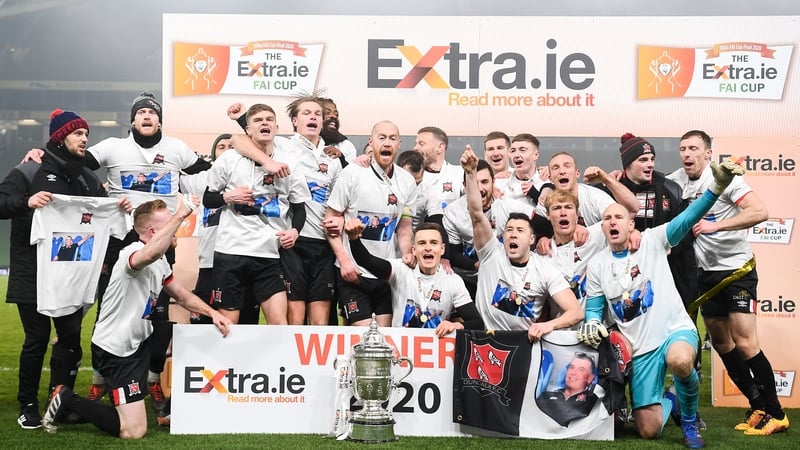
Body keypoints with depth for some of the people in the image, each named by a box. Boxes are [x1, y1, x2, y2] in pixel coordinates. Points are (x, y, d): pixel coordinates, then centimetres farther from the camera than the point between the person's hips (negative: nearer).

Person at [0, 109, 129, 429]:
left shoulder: (87, 179, 12)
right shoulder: (30, 172, -6)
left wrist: (120, 208, -5)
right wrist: (26, 202, -31)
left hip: (72, 273, 5)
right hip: (33, 274, -5)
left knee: (71, 337, 5)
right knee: (37, 339, 0)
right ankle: (28, 405, 15)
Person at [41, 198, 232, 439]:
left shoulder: (161, 262, 8)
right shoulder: (132, 254, -22)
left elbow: (183, 296, 20)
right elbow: (151, 253, -49)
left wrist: (212, 313, 6)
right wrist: (180, 215, -46)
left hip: (138, 342, 10)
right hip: (115, 348, -10)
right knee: (134, 430, -13)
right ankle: (67, 400, 4)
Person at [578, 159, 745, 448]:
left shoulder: (652, 241, -3)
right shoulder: (596, 266, 5)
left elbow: (687, 218, -16)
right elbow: (594, 308, 12)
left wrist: (717, 186, -32)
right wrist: (592, 322, -14)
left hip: (675, 329, -3)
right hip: (639, 349, 3)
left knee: (680, 360, -42)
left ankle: (689, 419, -10)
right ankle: (667, 403, 38)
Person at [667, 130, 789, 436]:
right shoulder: (676, 180, 2)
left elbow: (760, 212, -24)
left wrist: (715, 225, -29)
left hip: (737, 269, -7)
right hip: (706, 273, 7)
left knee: (745, 344, -13)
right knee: (722, 344, 9)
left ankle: (776, 414, -2)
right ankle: (758, 407, 20)